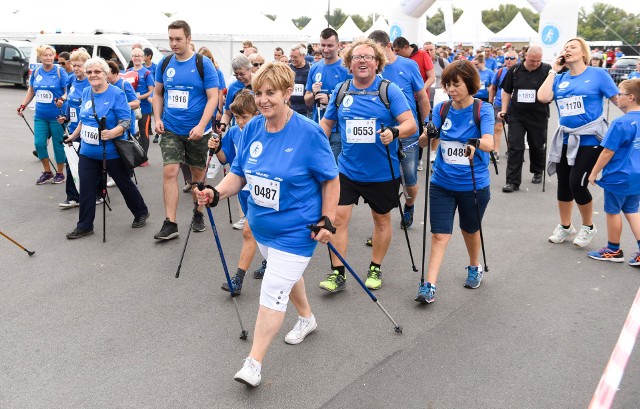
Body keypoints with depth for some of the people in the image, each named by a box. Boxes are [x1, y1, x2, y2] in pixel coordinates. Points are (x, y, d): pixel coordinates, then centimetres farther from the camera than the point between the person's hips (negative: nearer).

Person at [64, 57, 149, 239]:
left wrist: (111, 133, -34)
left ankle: (141, 213, 31)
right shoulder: (86, 93, 6)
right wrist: (73, 136, 28)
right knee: (86, 188, 5)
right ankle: (84, 226, 16)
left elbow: (126, 122, -17)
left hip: (112, 151, -5)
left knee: (124, 183, 10)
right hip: (87, 151, 6)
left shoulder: (117, 94, -13)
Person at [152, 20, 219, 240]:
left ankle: (198, 214, 31)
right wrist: (157, 119, 0)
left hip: (196, 131, -2)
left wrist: (201, 126, -21)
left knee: (198, 173, 12)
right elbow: (158, 94, 14)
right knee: (169, 172, -8)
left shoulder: (203, 64, -9)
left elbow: (213, 97, -11)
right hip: (170, 129, 2)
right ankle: (170, 223, -3)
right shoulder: (164, 64, 3)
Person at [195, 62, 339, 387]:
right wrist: (217, 192, -18)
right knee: (286, 276, 26)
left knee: (272, 293, -5)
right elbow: (239, 173, 1)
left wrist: (327, 220, -15)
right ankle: (306, 318, 54)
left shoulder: (308, 132, -20)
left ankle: (253, 363, 7)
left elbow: (330, 180, -11)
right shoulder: (252, 128, -5)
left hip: (295, 231, -6)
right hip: (261, 226, 7)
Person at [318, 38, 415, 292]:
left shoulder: (390, 90, -9)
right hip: (347, 169, 2)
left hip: (383, 171, -2)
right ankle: (337, 273, 8)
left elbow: (411, 124, -15)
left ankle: (375, 269, 32)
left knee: (382, 219, 13)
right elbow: (327, 123, 14)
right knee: (338, 217, -4)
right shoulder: (340, 91, 2)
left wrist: (394, 132, -36)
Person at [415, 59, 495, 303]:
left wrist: (475, 142, -47)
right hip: (442, 183, 2)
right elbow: (423, 141, -9)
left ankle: (475, 267, 44)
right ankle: (430, 286, -1)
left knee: (470, 229, 19)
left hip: (474, 185, -1)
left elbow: (489, 143, -26)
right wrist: (427, 134, -32)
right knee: (439, 234, -3)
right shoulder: (441, 109, -1)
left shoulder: (483, 110, -10)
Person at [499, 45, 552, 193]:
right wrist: (504, 110, 5)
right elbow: (506, 91, 11)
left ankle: (537, 172, 38)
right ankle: (513, 181, 0)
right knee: (515, 147, -2)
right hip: (516, 116, 1)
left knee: (537, 146, 14)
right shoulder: (515, 70, 2)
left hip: (538, 116, -1)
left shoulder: (547, 70, -6)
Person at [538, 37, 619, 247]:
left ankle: (588, 227, 17)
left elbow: (618, 100, -2)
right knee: (563, 184, 11)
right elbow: (543, 97, -9)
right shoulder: (560, 78, 7)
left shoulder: (598, 74, -4)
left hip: (590, 140, -5)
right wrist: (554, 70, -2)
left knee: (577, 184, -9)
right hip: (566, 139, 5)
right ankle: (565, 227, 32)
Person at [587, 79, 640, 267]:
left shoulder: (621, 123, -21)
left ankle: (613, 250, 22)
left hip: (618, 177, -7)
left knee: (613, 211, 9)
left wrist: (594, 173, -8)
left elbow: (607, 152, -18)